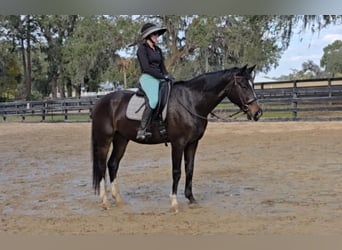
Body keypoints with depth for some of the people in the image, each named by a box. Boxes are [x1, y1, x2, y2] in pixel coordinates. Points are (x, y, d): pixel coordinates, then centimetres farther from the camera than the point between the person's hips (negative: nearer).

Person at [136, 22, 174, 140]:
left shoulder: (158, 50, 21)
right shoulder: (142, 48, -2)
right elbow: (146, 68, -11)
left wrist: (168, 76, 0)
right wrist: (164, 76, -14)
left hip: (159, 80, 8)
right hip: (147, 78, -8)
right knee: (154, 99, -34)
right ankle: (141, 130, -38)